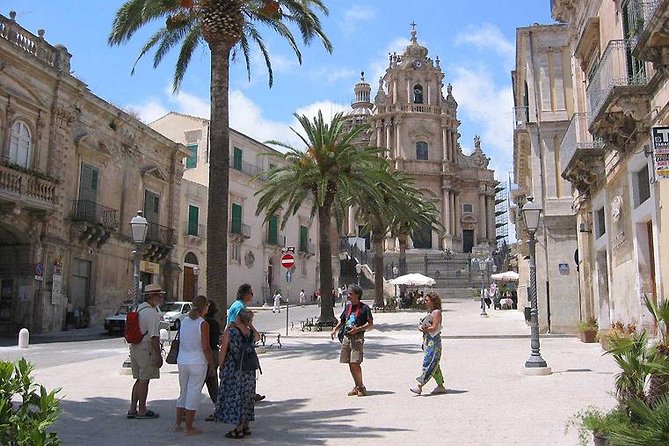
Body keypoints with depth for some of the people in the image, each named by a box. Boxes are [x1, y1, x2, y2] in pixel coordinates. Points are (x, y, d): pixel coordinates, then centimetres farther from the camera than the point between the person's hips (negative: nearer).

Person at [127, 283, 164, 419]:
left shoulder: (138, 309, 12)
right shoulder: (152, 313, -17)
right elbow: (154, 337, -21)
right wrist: (158, 355, -16)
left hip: (134, 347, 9)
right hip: (146, 349, -9)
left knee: (139, 380, 16)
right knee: (144, 380, 1)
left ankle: (132, 409, 20)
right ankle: (142, 411, 10)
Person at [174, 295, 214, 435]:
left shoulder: (184, 321, 5)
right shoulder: (203, 324, -13)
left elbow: (180, 342, 9)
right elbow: (206, 348, -13)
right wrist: (211, 364, -3)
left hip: (182, 361, 6)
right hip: (198, 362, -6)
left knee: (183, 392, 19)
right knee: (193, 394, 2)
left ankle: (178, 423, 26)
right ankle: (189, 428, 8)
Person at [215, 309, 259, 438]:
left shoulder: (230, 331, -15)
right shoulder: (251, 332, -1)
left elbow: (223, 350, -12)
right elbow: (257, 337, 24)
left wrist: (221, 366, 0)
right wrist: (251, 325, 19)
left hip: (233, 369, -5)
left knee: (234, 398, 3)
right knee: (246, 396, 16)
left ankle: (239, 429, 6)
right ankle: (246, 427, 23)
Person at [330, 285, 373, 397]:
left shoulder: (364, 307, -3)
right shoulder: (348, 307, 16)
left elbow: (370, 324, -5)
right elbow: (341, 321, 23)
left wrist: (358, 329, -18)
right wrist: (335, 330, 6)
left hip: (357, 338, -6)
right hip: (346, 337, 6)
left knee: (355, 363, -13)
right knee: (350, 364, 7)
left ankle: (361, 387, 1)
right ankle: (357, 387, 18)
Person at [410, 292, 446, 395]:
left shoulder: (437, 312, -10)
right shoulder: (429, 312, 18)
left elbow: (434, 327, -17)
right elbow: (421, 325, 17)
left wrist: (423, 329, -8)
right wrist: (421, 326, -5)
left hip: (434, 342, -10)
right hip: (428, 341, 10)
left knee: (428, 363, -11)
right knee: (434, 365, 12)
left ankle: (419, 386, -14)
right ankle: (441, 386, 18)